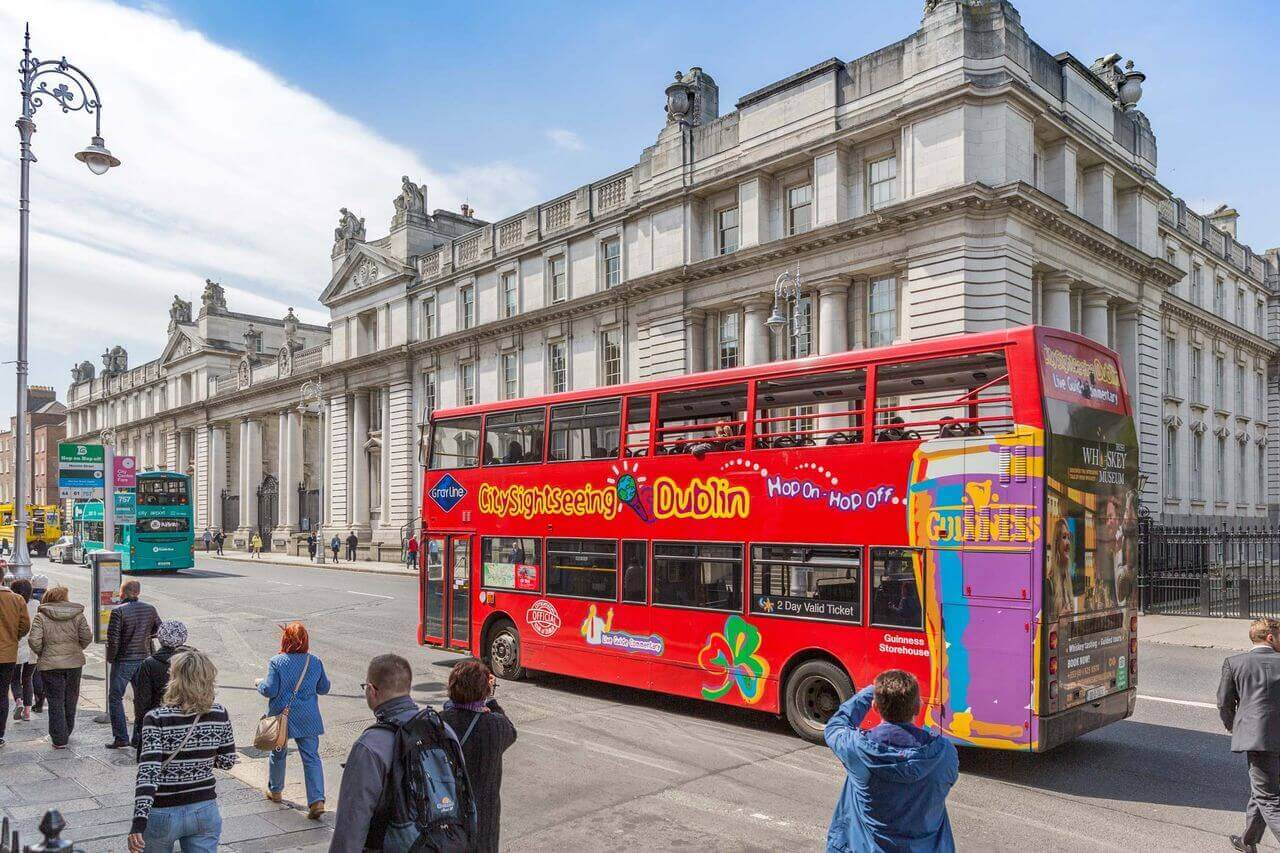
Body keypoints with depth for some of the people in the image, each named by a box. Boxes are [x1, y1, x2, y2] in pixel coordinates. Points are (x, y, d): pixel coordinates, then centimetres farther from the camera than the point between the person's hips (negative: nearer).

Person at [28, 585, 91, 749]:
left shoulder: (41, 616, -5)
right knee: (71, 698, 17)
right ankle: (67, 733, 30)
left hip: (50, 664, -2)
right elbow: (87, 637, -3)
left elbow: (34, 640, -13)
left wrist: (41, 654, 4)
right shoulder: (77, 614, 2)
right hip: (74, 662, 2)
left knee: (55, 702, 4)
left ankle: (59, 739, 4)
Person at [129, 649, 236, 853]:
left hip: (163, 814, -2)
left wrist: (139, 822, -27)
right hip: (205, 812, 2)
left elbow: (148, 772, -24)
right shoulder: (219, 715, -7)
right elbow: (228, 762, 3)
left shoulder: (157, 719, -17)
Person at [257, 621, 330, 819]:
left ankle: (275, 791, 39)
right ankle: (317, 800, -9)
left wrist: (260, 683, 6)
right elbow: (324, 688, 5)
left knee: (278, 754, 21)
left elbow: (270, 690, -14)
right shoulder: (315, 662, -3)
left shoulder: (277, 662, -13)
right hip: (308, 719, 1)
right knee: (311, 757, 1)